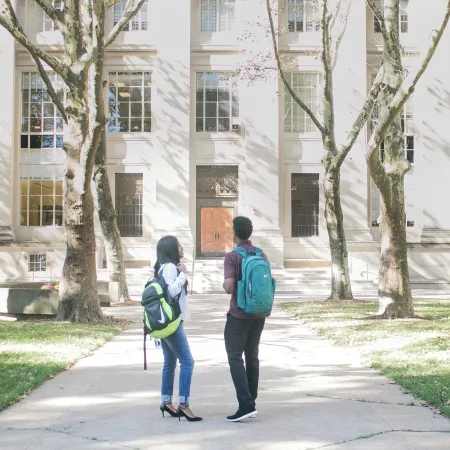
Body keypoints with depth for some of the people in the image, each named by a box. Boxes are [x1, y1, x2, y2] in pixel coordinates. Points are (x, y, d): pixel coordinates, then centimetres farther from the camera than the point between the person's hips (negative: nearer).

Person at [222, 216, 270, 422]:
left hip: (239, 315, -6)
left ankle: (246, 405, -15)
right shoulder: (262, 256, 6)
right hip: (259, 314, 6)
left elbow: (229, 287, -21)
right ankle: (251, 402, 18)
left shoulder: (232, 257, -13)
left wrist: (224, 285, 0)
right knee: (252, 356, 15)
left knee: (235, 358, -4)